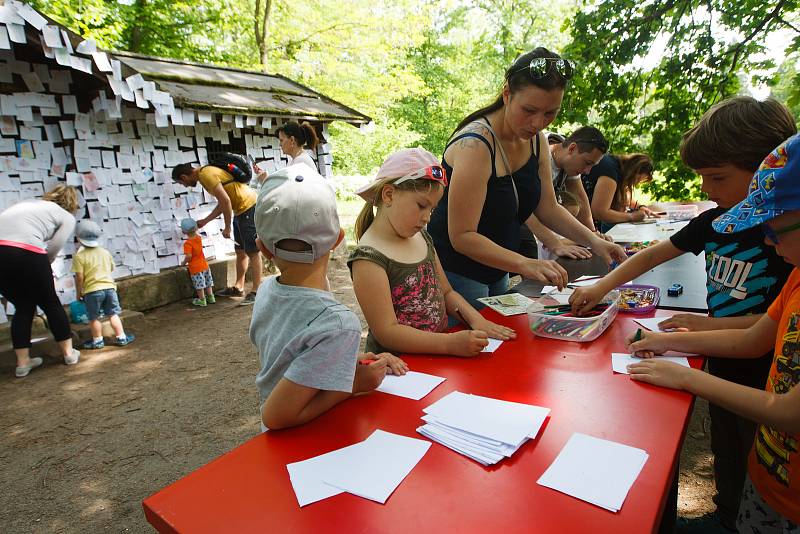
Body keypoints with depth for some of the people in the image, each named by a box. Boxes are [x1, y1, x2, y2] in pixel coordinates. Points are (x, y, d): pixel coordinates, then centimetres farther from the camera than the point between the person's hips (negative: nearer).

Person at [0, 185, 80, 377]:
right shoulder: (67, 217, 14)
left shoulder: (28, 203, 31)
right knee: (50, 303, 15)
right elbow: (53, 248, 1)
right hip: (26, 252, -5)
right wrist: (42, 267, 20)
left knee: (23, 306, 20)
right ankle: (68, 352, 27)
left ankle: (22, 362, 23)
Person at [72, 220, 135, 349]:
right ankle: (121, 337, 14)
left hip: (92, 290, -4)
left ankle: (97, 340, 19)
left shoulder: (79, 256, -8)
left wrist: (79, 292, 2)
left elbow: (79, 277, -10)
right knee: (113, 314, 12)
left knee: (94, 318, 10)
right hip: (109, 287, 4)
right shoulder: (105, 252, 7)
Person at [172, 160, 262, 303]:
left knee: (252, 251, -5)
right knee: (241, 251, 15)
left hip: (248, 206, -10)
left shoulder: (205, 174, -14)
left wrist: (227, 227, -15)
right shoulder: (206, 172, 16)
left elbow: (226, 201, -22)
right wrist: (205, 221, 21)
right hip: (240, 210, 10)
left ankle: (255, 291, 0)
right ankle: (238, 287, 24)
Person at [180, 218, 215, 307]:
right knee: (208, 282, 16)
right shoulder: (199, 238, 0)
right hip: (204, 264, 7)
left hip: (195, 267, -6)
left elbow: (189, 256, -25)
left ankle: (202, 300, 12)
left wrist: (184, 263, -10)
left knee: (199, 284, 4)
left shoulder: (187, 243, -20)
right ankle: (210, 297, 26)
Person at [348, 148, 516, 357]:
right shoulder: (368, 258, -14)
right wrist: (451, 343, -25)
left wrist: (475, 319, -1)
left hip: (436, 354, 7)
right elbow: (386, 332, -17)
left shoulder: (422, 237, 11)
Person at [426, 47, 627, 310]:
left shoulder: (536, 140, 0)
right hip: (456, 275, -8)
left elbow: (547, 208, 7)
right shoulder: (474, 145, -26)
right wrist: (525, 264, -35)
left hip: (497, 273, 8)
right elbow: (462, 236, -27)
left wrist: (593, 241, -5)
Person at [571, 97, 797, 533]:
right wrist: (600, 287, -4)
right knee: (725, 454, 26)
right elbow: (653, 255, 4)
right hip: (724, 364, 7)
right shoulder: (715, 221, -3)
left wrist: (711, 324, -25)